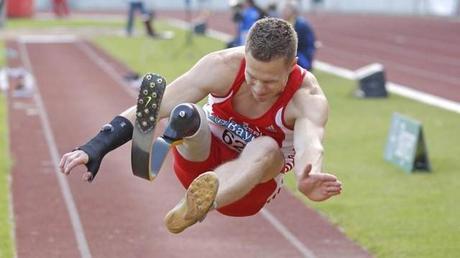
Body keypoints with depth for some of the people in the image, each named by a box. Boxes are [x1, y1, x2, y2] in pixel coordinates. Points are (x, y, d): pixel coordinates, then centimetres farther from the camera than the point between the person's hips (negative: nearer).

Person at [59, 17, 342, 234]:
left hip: (251, 184, -1)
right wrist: (98, 147, -41)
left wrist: (307, 179, -73)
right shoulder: (223, 66, -24)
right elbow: (156, 106, -29)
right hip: (202, 160, 1)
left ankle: (192, 208, -63)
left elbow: (310, 145, -49)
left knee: (266, 148, -37)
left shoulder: (308, 98, -26)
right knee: (185, 115, -30)